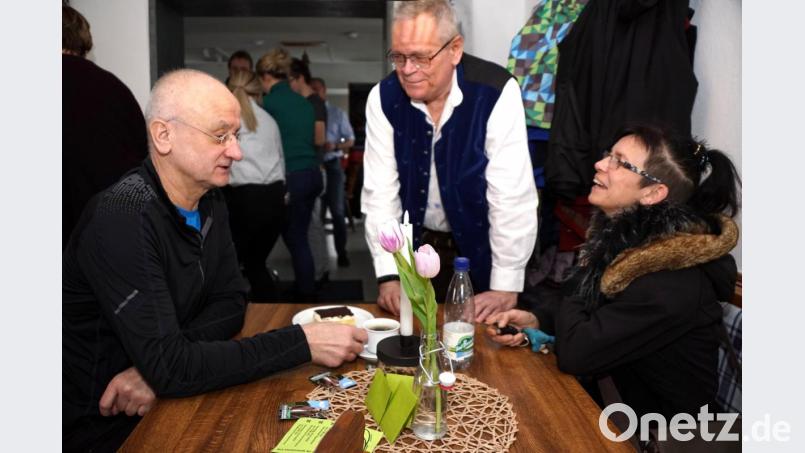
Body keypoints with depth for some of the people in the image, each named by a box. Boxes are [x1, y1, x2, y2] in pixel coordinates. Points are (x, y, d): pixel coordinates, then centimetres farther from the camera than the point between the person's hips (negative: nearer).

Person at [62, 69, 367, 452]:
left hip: (163, 400, 6)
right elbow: (168, 367, -28)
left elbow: (231, 302, 0)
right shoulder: (123, 218, -25)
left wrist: (160, 366, -17)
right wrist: (302, 342, -27)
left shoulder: (209, 201, -1)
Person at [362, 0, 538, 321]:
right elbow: (380, 192, -10)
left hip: (481, 246, -2)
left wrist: (506, 288, -21)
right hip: (416, 243, 3)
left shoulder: (496, 92, -22)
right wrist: (389, 276, -14)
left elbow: (512, 196, -22)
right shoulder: (383, 98, -11)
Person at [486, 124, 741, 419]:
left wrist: (587, 270, -13)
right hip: (612, 396, 7)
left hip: (655, 432, -7)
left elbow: (574, 354, -29)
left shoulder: (670, 282, -31)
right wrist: (536, 320, -10)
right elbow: (588, 314, 9)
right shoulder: (627, 235, -3)